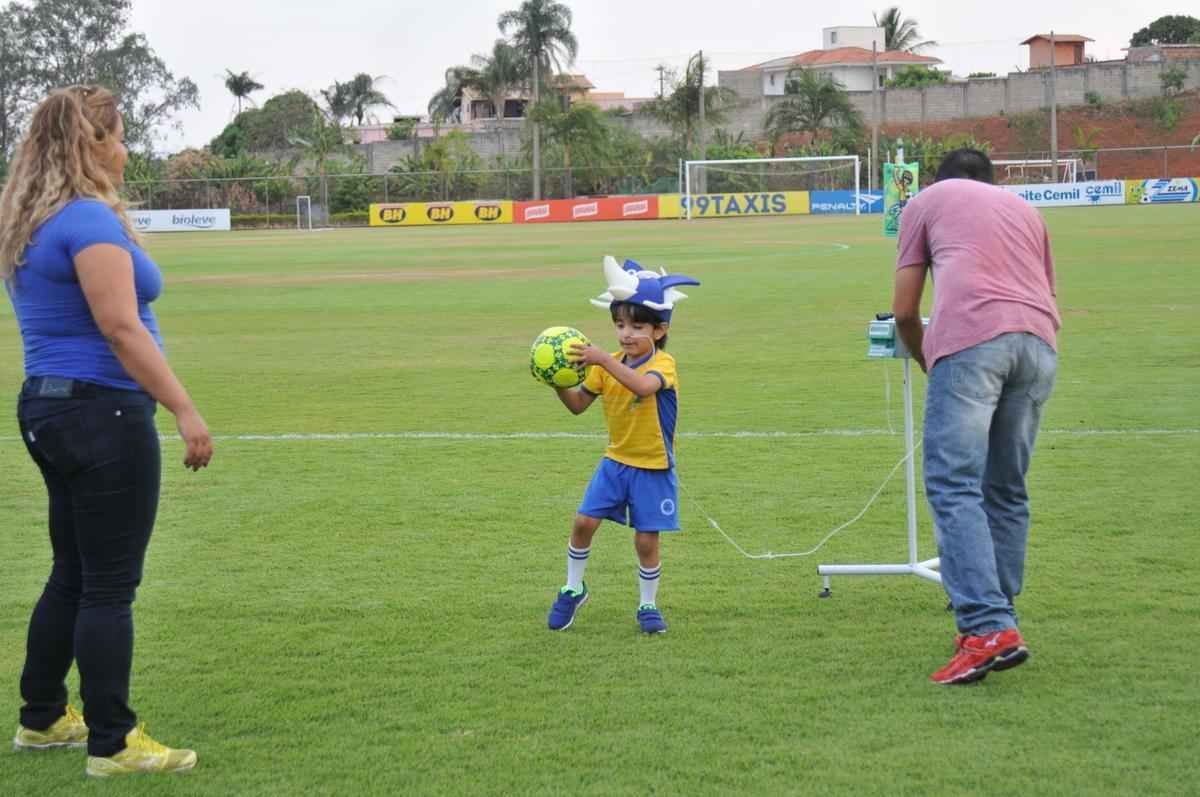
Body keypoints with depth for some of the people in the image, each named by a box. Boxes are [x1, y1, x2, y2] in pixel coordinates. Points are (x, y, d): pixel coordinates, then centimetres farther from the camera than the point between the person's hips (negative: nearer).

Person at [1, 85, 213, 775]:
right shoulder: (90, 219, -17)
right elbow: (122, 329, -22)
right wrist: (184, 410, -20)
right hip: (103, 413, -10)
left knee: (73, 575, 19)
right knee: (109, 586, -3)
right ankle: (113, 745, 4)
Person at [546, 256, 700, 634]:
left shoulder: (663, 363, -17)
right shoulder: (609, 365, 2)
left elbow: (644, 385, -41)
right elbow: (578, 404, 6)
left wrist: (604, 360, -48)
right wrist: (559, 383, -14)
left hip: (652, 468, -5)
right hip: (615, 462, 5)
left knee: (646, 540, 0)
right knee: (584, 521, -4)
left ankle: (648, 605, 19)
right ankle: (573, 590, 16)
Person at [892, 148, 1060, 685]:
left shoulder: (927, 200, 23)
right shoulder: (1023, 208, 35)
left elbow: (905, 312, 19)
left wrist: (927, 363, 35)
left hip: (970, 338, -5)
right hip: (1039, 343, 5)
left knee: (955, 487, -9)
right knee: (1007, 491, 14)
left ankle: (989, 627, -22)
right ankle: (993, 620, 15)